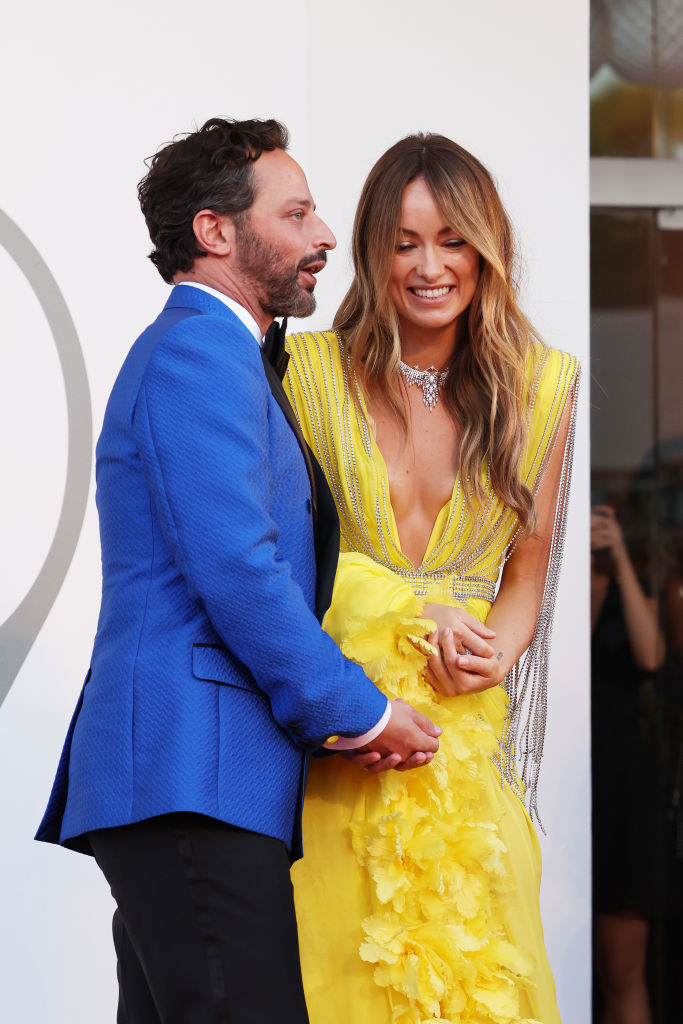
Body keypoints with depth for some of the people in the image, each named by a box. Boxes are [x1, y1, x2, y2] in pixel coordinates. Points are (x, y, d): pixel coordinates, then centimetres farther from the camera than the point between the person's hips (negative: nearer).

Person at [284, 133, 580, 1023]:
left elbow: (528, 569, 13)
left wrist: (495, 651, -8)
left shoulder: (541, 384, 8)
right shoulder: (309, 371, 2)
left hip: (471, 723, 2)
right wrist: (416, 614, -9)